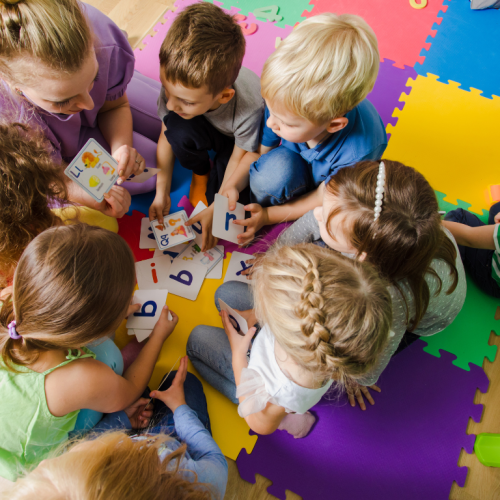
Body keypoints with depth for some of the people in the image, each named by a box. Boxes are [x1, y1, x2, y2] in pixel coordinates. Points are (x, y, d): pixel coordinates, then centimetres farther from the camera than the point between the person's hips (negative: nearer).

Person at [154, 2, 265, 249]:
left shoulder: (250, 108, -41)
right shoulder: (176, 84, -30)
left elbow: (239, 158, -24)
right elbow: (166, 137, -14)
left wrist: (215, 209, -20)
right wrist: (162, 192, -13)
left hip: (238, 140, -2)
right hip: (208, 130, 3)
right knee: (178, 129, -30)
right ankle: (201, 171, 0)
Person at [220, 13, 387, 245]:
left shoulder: (359, 152, -39)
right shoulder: (286, 103, -29)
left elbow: (323, 198, -22)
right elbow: (260, 151, -10)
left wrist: (269, 215, -22)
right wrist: (232, 185, -24)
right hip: (294, 163, 1)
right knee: (273, 168, -31)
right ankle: (252, 218, -2)